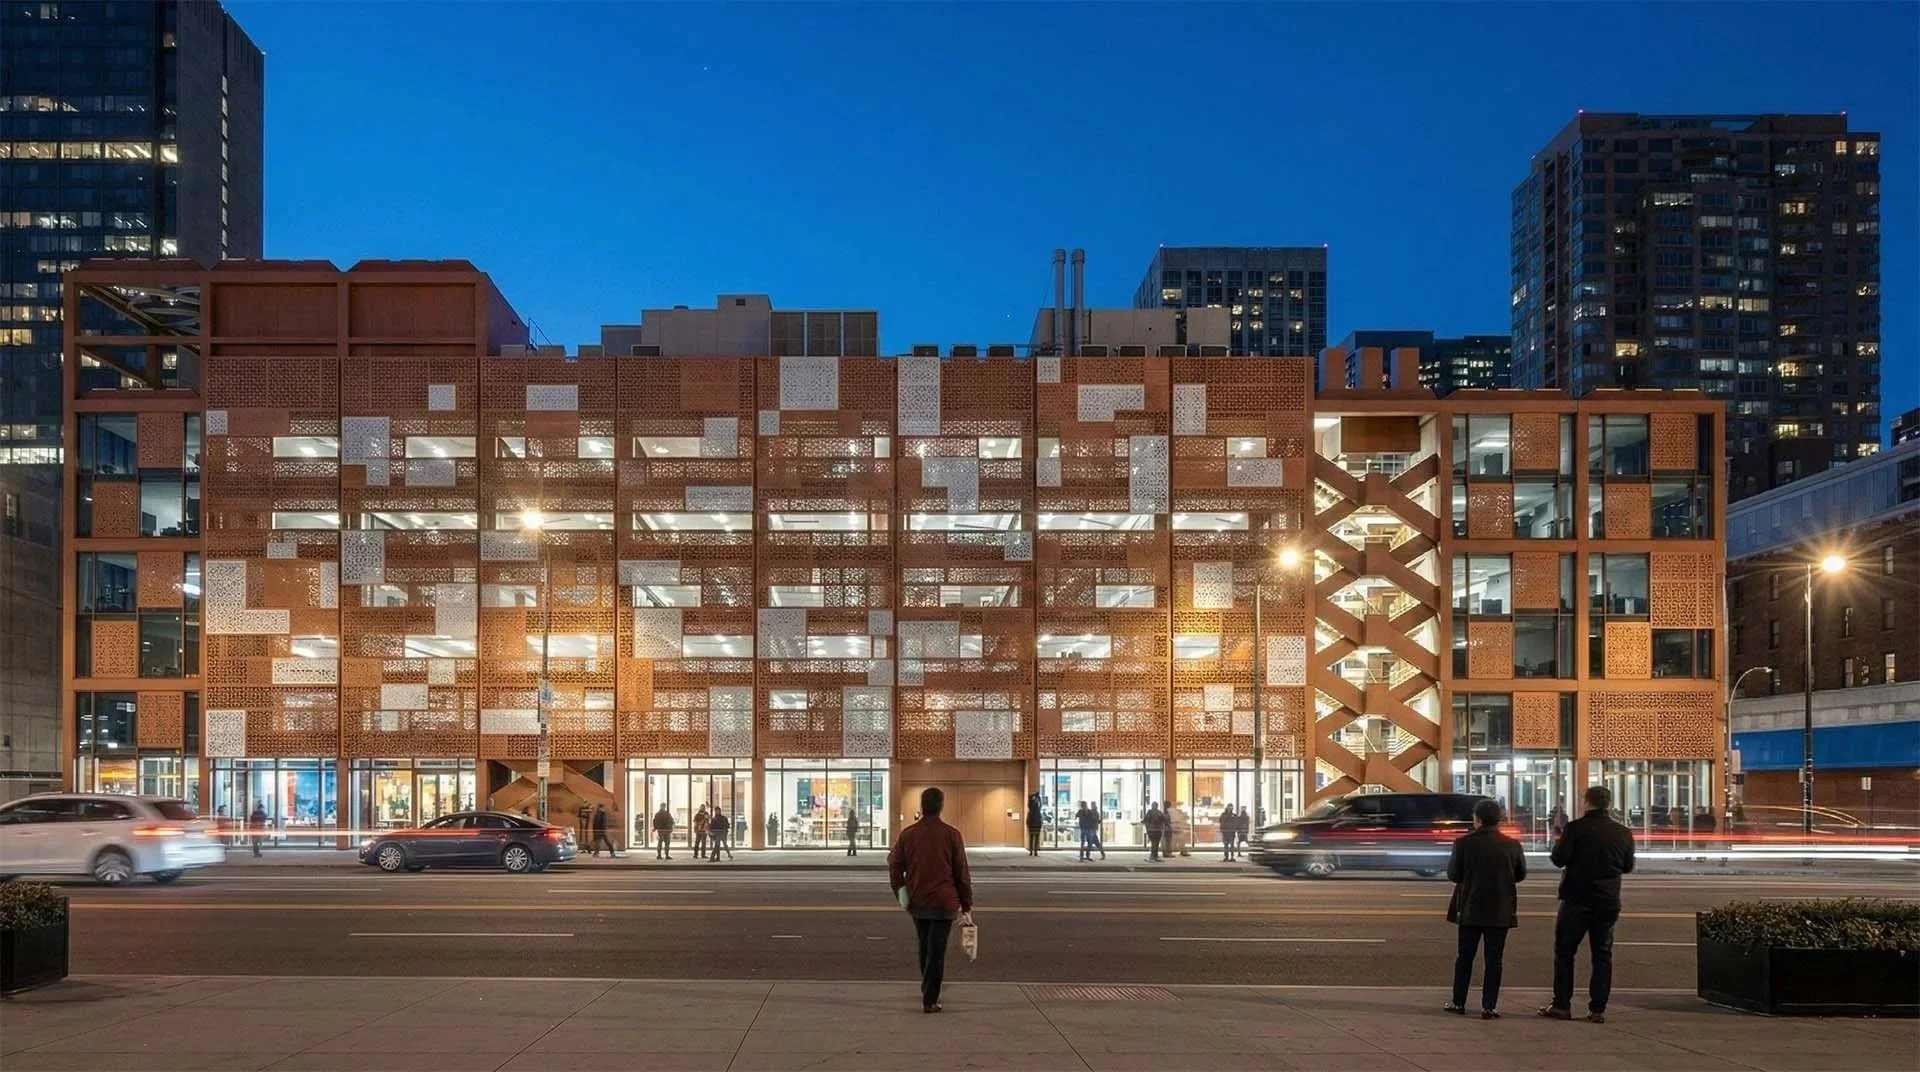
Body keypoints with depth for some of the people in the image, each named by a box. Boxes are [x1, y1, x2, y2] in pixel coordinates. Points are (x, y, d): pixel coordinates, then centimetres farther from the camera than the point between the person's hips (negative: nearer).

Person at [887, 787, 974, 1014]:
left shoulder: (907, 835, 1)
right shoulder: (951, 835, -8)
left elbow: (894, 866, 4)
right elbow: (962, 873, -4)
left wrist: (902, 895, 14)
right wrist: (966, 903, 5)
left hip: (917, 903, 4)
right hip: (943, 902, -4)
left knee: (925, 948, 20)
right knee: (937, 950, -2)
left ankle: (929, 993, 34)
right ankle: (929, 1000, -6)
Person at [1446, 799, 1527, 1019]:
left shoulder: (1464, 843, -10)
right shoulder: (1512, 846, -5)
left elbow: (1453, 874, -6)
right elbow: (1520, 875, 6)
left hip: (1471, 910, 0)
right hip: (1501, 911, 1)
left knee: (1465, 957, 12)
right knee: (1493, 959, 4)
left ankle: (1458, 1003, 15)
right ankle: (1489, 1007, 2)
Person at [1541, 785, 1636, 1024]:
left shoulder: (1576, 828, -12)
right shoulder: (1623, 833, 1)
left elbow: (1559, 859, -13)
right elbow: (1628, 867, 11)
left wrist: (1558, 844, 6)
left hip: (1577, 900, -3)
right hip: (1608, 902, 3)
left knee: (1564, 951, 7)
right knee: (1603, 955, 8)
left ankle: (1562, 1005, 5)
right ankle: (1598, 1009, 5)